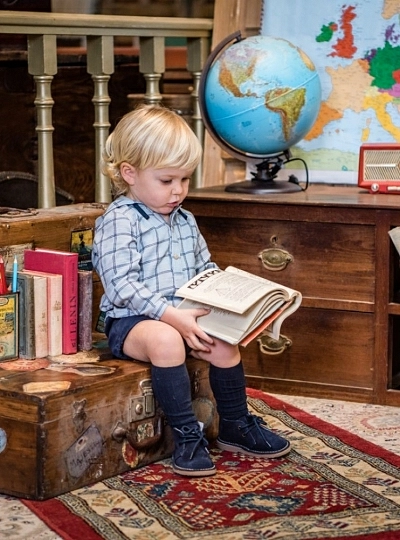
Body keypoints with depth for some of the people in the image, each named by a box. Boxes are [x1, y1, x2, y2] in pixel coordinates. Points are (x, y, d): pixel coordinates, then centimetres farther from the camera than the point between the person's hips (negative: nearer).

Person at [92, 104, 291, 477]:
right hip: (131, 321, -7)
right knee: (165, 340, -36)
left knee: (224, 340, -16)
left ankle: (235, 426, 5)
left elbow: (205, 270, 24)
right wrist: (173, 316, -29)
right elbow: (122, 286, -21)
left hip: (184, 316, 7)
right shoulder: (118, 222, -12)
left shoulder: (185, 221, 14)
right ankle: (186, 435, -27)